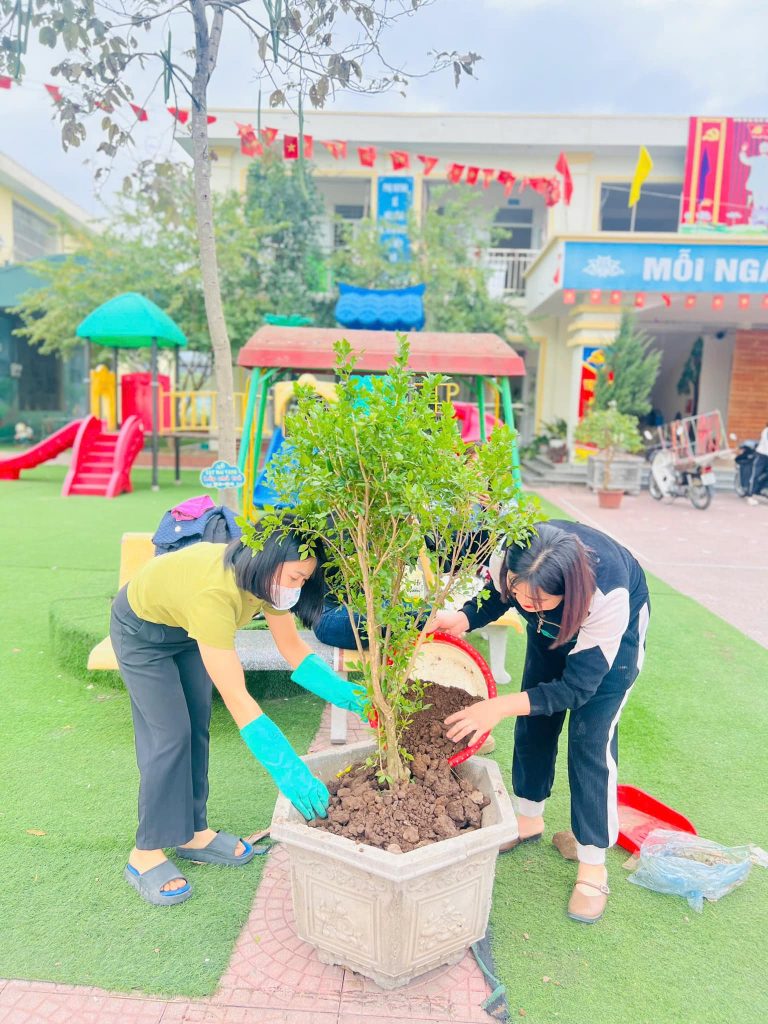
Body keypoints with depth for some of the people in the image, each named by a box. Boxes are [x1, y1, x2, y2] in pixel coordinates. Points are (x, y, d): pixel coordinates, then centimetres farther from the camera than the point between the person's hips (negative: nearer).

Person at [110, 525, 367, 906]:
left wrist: (346, 694, -26)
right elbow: (238, 701, -45)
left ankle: (192, 833, 21)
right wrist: (288, 770, -46)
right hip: (141, 630, -7)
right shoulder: (214, 593, -45)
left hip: (185, 627, 7)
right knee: (170, 735, -9)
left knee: (197, 728, 8)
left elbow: (294, 650, -14)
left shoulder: (267, 577, -22)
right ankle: (146, 855, 6)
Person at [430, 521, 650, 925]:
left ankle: (593, 867, 7)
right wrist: (463, 619, -34)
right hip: (551, 626, 5)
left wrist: (501, 706, -43)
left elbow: (578, 686, -34)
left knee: (591, 737, -9)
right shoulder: (508, 552, -36)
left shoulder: (609, 597, -44)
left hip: (618, 630, -4)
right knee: (533, 719, 7)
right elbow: (495, 596, -12)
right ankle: (529, 819, 29)